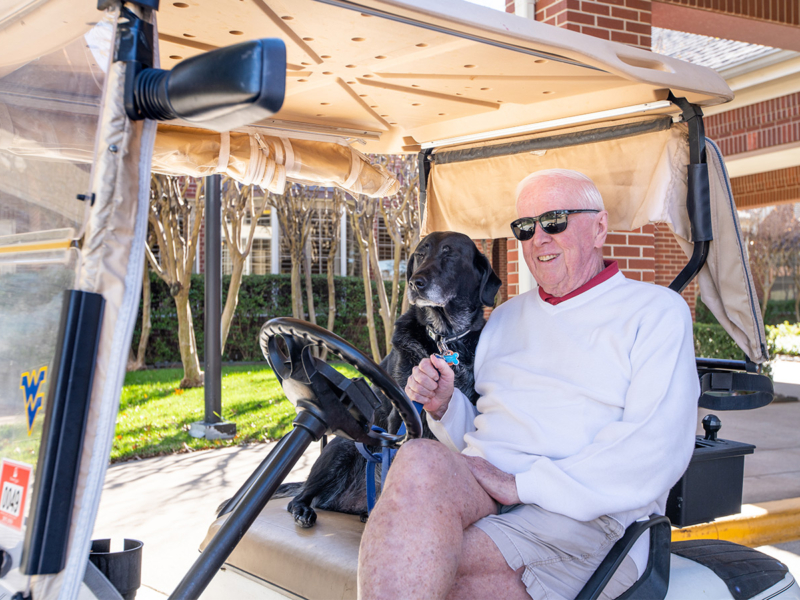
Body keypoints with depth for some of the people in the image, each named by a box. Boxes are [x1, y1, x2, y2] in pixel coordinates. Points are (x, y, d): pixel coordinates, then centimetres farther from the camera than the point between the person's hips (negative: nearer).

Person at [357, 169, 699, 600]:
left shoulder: (657, 310, 6)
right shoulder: (506, 316, 26)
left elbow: (657, 450, -10)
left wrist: (523, 485, -17)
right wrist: (443, 406, 2)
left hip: (587, 513, -5)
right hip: (476, 491, 5)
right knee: (420, 462, -32)